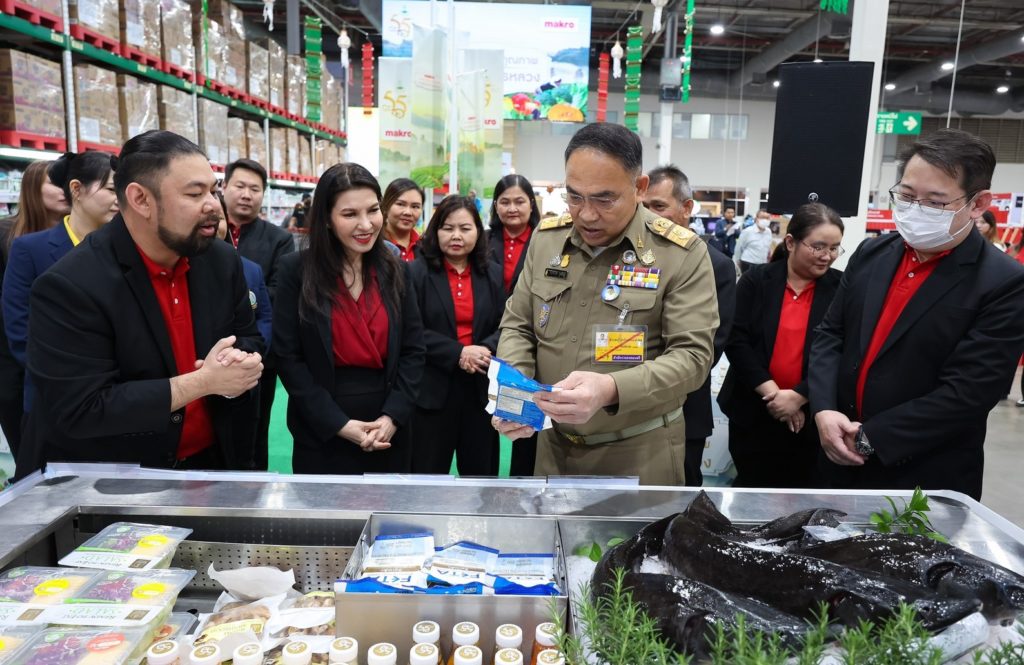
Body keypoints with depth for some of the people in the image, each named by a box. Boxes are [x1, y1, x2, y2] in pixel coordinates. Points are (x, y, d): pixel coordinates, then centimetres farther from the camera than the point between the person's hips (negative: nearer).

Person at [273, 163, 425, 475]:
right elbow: (287, 357, -7)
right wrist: (337, 423, -13)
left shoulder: (395, 270, 2)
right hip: (321, 434, -2)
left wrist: (392, 416, -10)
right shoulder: (297, 270, -6)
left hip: (389, 431, 3)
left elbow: (413, 350, 2)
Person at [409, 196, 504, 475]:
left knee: (481, 472, 15)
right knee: (428, 473, 7)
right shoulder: (416, 272, -3)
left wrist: (485, 351, -16)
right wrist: (458, 353, -20)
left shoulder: (493, 274, 10)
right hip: (432, 388, -3)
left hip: (481, 386, 4)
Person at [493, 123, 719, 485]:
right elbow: (517, 326, 6)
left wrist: (611, 389, -32)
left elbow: (692, 355, -16)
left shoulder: (682, 253, -12)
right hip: (554, 443, 4)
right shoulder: (546, 238, 1)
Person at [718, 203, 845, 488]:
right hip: (753, 412, 0)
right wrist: (771, 392, -14)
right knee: (750, 489, 13)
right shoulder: (756, 281, -1)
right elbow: (736, 341, -7)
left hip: (811, 417, 0)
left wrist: (798, 397, -16)